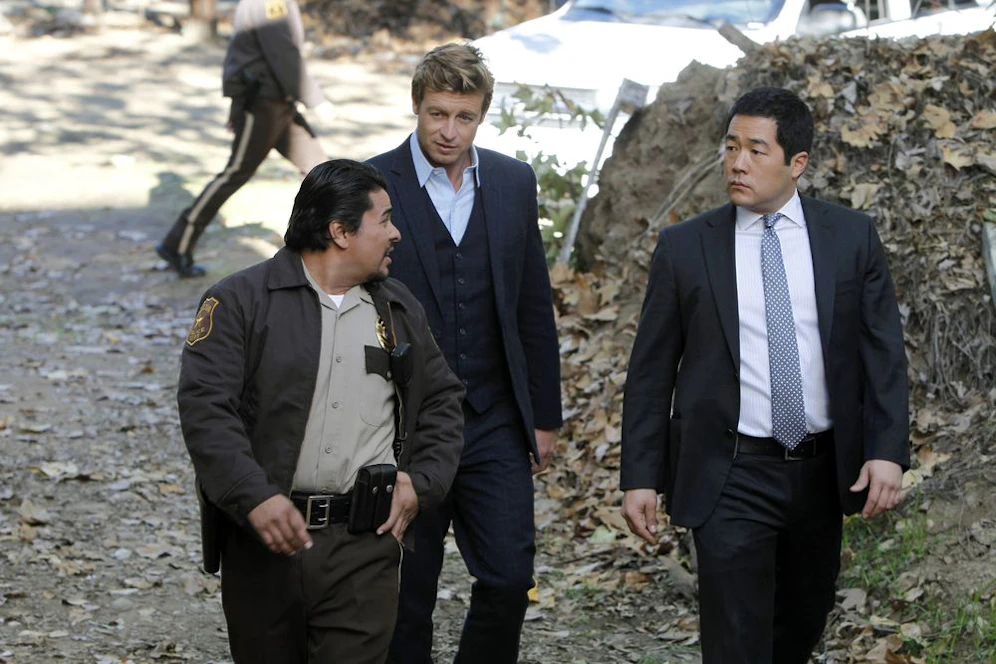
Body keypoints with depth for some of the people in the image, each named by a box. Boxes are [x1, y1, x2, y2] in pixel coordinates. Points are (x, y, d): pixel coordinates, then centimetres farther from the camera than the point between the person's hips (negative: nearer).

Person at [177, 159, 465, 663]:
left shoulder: (399, 312, 14)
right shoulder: (242, 301, -3)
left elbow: (442, 401, 23)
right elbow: (204, 407, -12)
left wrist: (423, 480, 6)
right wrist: (254, 497, -22)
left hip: (364, 546, 2)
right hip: (262, 541, -2)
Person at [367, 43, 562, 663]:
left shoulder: (514, 182, 4)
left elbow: (534, 306, 10)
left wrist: (545, 415, 11)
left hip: (495, 425, 3)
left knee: (509, 578, 2)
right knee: (408, 590, 7)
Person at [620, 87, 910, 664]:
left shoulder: (853, 237, 1)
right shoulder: (685, 247, -2)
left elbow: (884, 352, -1)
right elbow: (652, 369, 2)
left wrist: (888, 451, -13)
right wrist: (640, 477, -2)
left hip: (823, 471, 2)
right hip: (730, 478, -2)